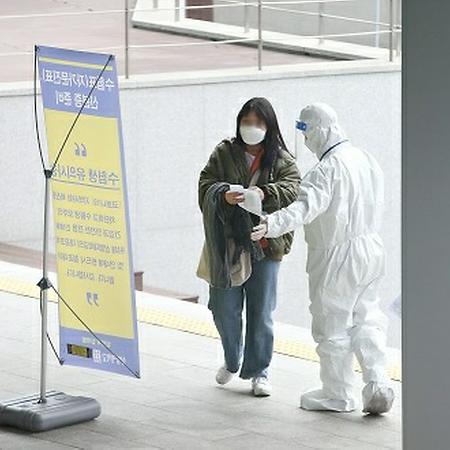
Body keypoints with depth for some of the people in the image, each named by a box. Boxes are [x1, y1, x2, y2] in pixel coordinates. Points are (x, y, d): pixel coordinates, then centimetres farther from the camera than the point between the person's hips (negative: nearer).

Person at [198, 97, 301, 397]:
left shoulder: (281, 159, 2)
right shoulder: (224, 153, 5)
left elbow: (292, 188, -13)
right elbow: (205, 185, -3)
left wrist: (265, 194, -31)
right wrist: (223, 195, -25)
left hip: (265, 245, -1)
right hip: (228, 244, 1)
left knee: (261, 313, 3)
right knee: (225, 310, 7)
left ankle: (259, 371, 16)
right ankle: (232, 361, 32)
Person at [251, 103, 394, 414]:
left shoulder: (328, 169, -22)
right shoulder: (367, 160, 6)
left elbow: (307, 206, -37)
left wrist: (272, 224, -49)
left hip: (337, 257, -8)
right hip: (372, 248, 8)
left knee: (332, 326, 7)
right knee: (366, 319, 19)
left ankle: (337, 394, 17)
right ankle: (378, 385, 7)